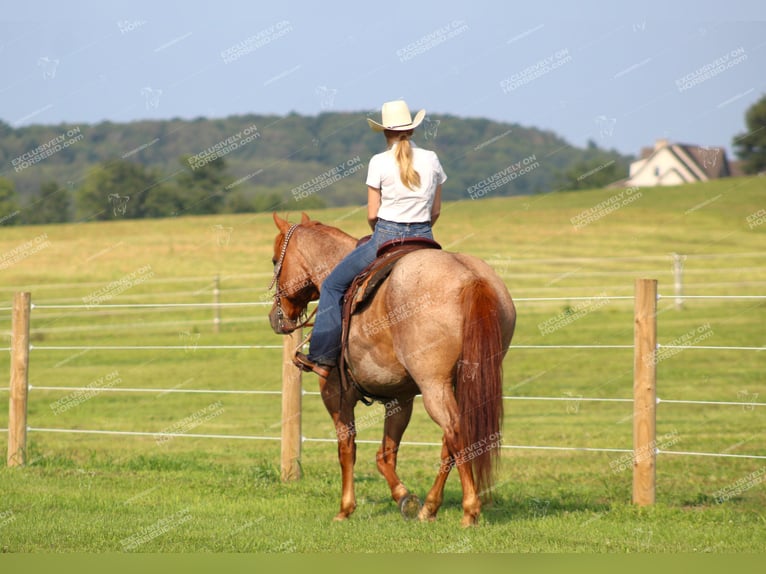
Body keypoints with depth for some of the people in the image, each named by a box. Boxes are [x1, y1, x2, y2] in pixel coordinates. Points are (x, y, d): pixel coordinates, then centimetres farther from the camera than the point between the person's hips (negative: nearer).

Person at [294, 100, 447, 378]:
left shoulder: (380, 162, -8)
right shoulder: (431, 160, 4)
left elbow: (372, 215, -5)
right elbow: (436, 211, 10)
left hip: (387, 237, -4)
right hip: (424, 239, 4)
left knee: (333, 285, 11)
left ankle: (323, 357, 6)